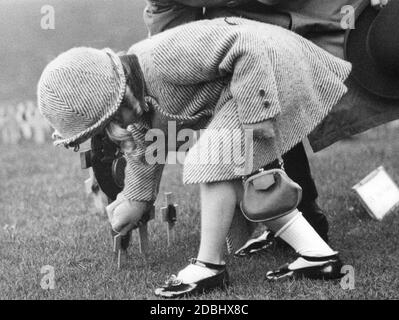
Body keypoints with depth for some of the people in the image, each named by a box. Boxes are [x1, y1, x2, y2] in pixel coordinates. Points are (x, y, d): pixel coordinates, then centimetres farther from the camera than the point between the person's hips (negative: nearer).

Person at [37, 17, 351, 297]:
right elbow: (146, 149, 18)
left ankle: (210, 265, -3)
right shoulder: (138, 94, 1)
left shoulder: (165, 57, -30)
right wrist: (135, 200, 27)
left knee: (214, 161, -16)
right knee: (235, 174, 11)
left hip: (270, 65, -10)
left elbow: (242, 47, -30)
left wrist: (257, 112, -28)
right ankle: (318, 254, 9)